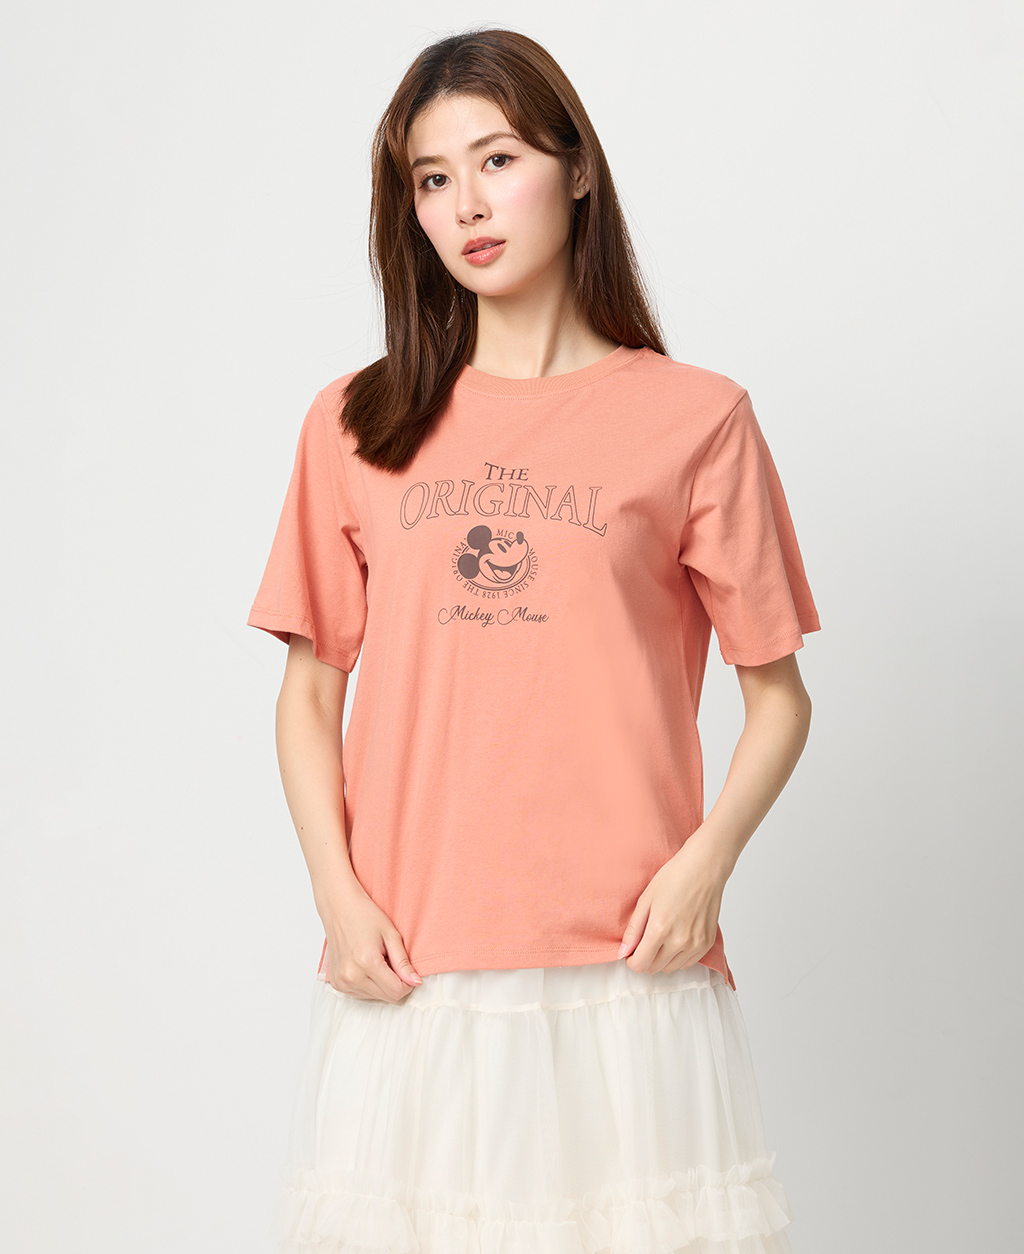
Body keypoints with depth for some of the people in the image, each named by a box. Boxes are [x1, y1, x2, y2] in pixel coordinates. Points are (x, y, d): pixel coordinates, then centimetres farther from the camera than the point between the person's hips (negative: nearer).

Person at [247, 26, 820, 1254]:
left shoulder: (696, 418, 2)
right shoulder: (356, 425, 8)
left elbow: (779, 694, 4)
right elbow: (310, 691, 10)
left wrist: (705, 860, -11)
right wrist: (337, 894, -2)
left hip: (624, 965, -1)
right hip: (407, 968, 2)